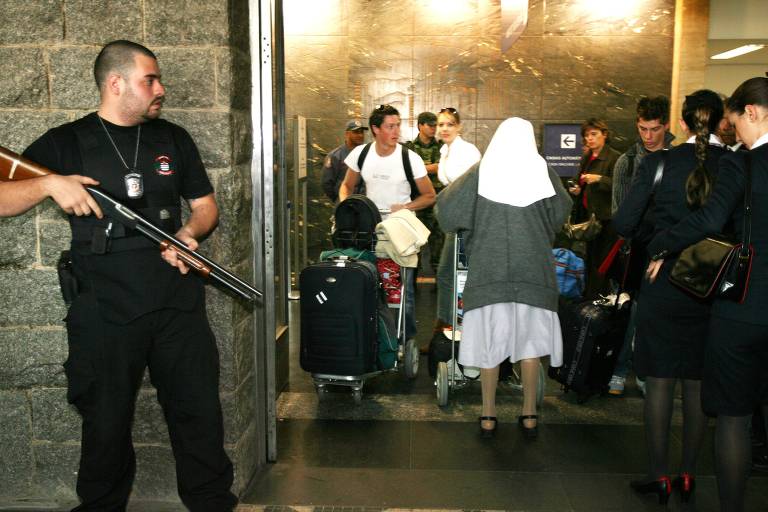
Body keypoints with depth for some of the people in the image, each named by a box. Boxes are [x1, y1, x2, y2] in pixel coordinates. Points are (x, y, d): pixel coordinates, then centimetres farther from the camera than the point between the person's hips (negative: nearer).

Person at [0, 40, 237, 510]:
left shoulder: (173, 138, 9)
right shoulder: (65, 143, 1)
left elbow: (205, 205, 13)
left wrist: (189, 232, -8)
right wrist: (49, 184, -20)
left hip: (178, 303, 2)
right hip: (104, 311, -2)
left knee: (199, 414, 8)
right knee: (106, 423, 11)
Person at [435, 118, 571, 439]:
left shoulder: (481, 172, -1)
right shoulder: (541, 171, 2)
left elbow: (447, 207, 1)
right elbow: (562, 211, 13)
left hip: (489, 268, 0)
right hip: (532, 269, 1)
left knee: (490, 340, 6)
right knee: (529, 339, 10)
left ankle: (488, 416, 13)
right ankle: (529, 415, 17)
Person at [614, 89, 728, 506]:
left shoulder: (658, 163, -10)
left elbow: (623, 224, -9)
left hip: (662, 287, -2)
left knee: (659, 382, 8)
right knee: (697, 384, 13)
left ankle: (658, 474, 17)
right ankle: (688, 474, 25)